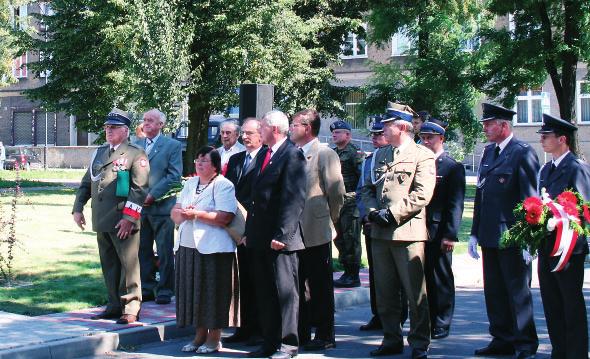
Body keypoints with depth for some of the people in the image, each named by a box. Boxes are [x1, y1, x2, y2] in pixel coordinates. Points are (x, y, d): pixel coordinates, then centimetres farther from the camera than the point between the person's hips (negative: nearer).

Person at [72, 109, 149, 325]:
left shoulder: (136, 155, -3)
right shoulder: (98, 153, 19)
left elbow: (140, 189, -12)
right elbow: (86, 183, 23)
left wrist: (129, 217, -18)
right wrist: (78, 208, 10)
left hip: (124, 222, -7)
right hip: (101, 221, 7)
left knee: (128, 264, -3)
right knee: (109, 265, 12)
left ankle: (130, 309, 2)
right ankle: (115, 305, 20)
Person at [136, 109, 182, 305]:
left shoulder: (172, 145, 0)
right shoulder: (136, 145, 14)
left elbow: (174, 175, -8)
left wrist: (152, 195, -14)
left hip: (161, 206, -4)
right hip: (139, 207, 5)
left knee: (165, 252, 0)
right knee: (143, 250, 9)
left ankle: (165, 290, 7)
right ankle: (147, 288, 18)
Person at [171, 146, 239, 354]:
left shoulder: (223, 185, -6)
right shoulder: (190, 184, 17)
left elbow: (225, 217, -18)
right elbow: (174, 213, 12)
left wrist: (196, 214, -17)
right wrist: (182, 213, -11)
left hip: (213, 249, -7)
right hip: (187, 248, 7)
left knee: (212, 293, -1)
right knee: (193, 292, 9)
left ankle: (214, 338, 8)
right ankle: (200, 335, 19)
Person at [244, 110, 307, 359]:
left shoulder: (292, 156, -11)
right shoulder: (262, 155, 16)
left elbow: (294, 199, -17)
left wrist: (281, 234, -21)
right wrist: (249, 231, 14)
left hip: (280, 238, -8)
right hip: (260, 236, 9)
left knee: (285, 290, 0)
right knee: (264, 292, 12)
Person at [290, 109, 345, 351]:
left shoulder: (325, 154, -9)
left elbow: (336, 192, -10)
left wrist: (329, 220, -2)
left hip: (316, 233, -7)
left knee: (320, 286, 1)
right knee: (296, 286, 12)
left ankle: (325, 336, 9)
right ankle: (301, 333, 22)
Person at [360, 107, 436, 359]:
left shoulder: (423, 155, -3)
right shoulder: (380, 155, 19)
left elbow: (422, 194, -12)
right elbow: (367, 188, 19)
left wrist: (392, 214, -15)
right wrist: (372, 211, 0)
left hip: (408, 232, -6)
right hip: (380, 233, 7)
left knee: (415, 292, -2)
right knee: (385, 291, 10)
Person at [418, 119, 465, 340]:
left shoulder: (453, 167, -2)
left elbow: (455, 204, -7)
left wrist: (450, 234, -14)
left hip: (438, 233, -5)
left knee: (441, 279, 3)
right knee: (422, 278, 8)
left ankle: (441, 325, 11)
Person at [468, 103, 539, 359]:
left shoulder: (523, 153, -10)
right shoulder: (488, 152, 14)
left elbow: (530, 198, -13)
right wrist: (475, 233, 15)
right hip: (490, 236, 8)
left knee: (518, 291, 1)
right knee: (494, 291, 12)